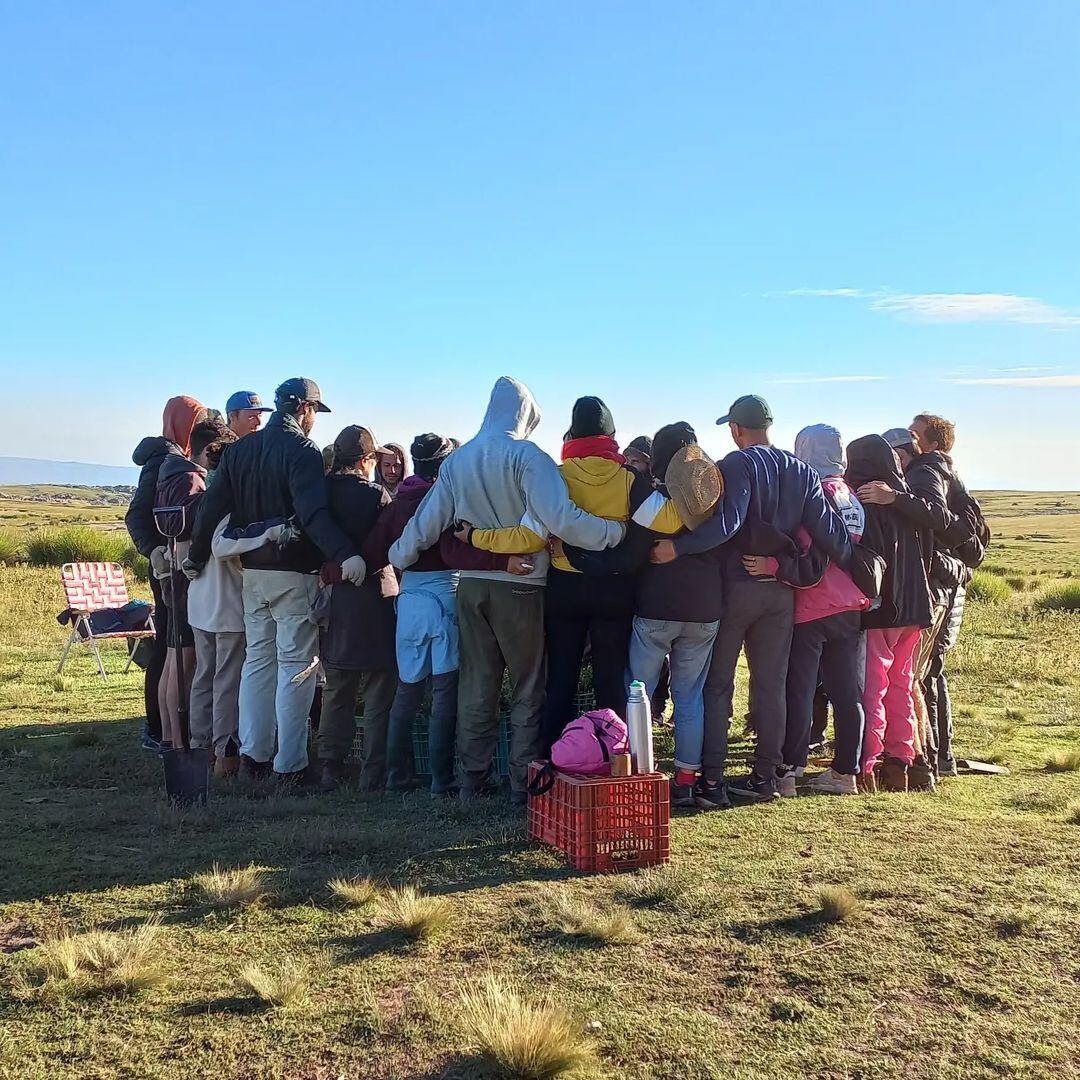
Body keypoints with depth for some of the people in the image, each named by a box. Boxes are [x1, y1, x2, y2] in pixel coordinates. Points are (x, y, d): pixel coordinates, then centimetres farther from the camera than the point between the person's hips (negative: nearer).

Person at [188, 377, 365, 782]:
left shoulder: (240, 450, 9)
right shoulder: (303, 452, -12)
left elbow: (212, 507, 8)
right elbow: (314, 513, -26)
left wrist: (196, 558, 17)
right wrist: (346, 554, -35)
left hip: (252, 571, 7)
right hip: (294, 574, -7)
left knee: (257, 659, 16)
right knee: (296, 665, -1)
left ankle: (252, 754, 19)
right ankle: (289, 764, 1)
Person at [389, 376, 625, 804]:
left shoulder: (457, 460, 5)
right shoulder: (526, 456, -12)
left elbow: (427, 521, 8)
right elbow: (561, 518, -24)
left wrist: (396, 559, 22)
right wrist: (615, 532, -17)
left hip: (472, 585, 5)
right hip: (520, 587, -5)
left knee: (476, 686, 13)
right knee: (528, 689, 6)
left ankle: (473, 779, 18)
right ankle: (524, 783, 8)